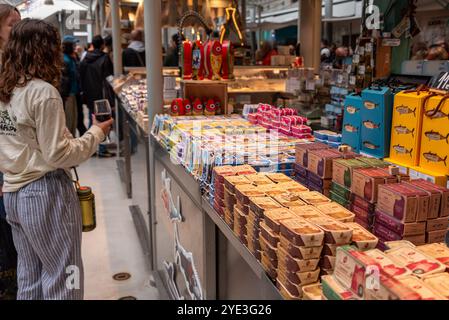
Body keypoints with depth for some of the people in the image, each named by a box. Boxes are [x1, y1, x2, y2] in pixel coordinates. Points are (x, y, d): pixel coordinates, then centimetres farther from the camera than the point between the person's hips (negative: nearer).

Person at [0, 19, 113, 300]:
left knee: (30, 277, 19)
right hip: (46, 194, -8)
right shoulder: (43, 92, -16)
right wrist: (97, 133, -6)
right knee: (62, 276, 5)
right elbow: (57, 155, -16)